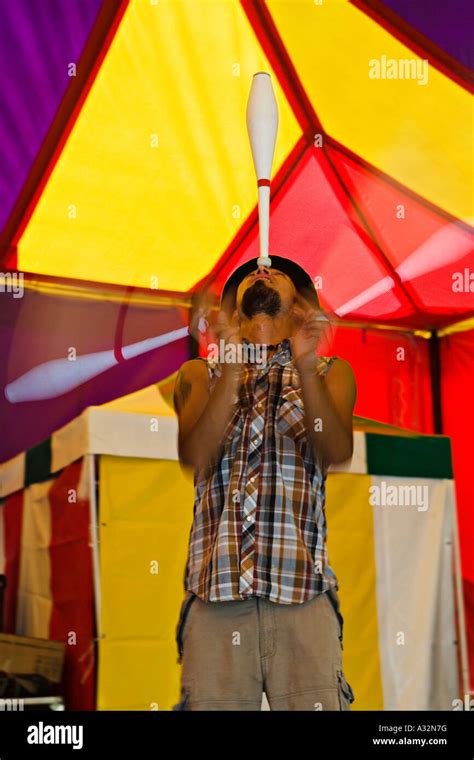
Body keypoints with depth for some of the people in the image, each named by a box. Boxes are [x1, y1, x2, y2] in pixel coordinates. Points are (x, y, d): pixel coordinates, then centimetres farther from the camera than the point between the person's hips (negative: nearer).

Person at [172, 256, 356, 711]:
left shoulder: (330, 373, 16)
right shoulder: (201, 374, 17)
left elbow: (338, 451, -5)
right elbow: (195, 455, -2)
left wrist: (306, 368, -18)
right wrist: (232, 367, -11)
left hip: (302, 589, 0)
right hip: (215, 588, 1)